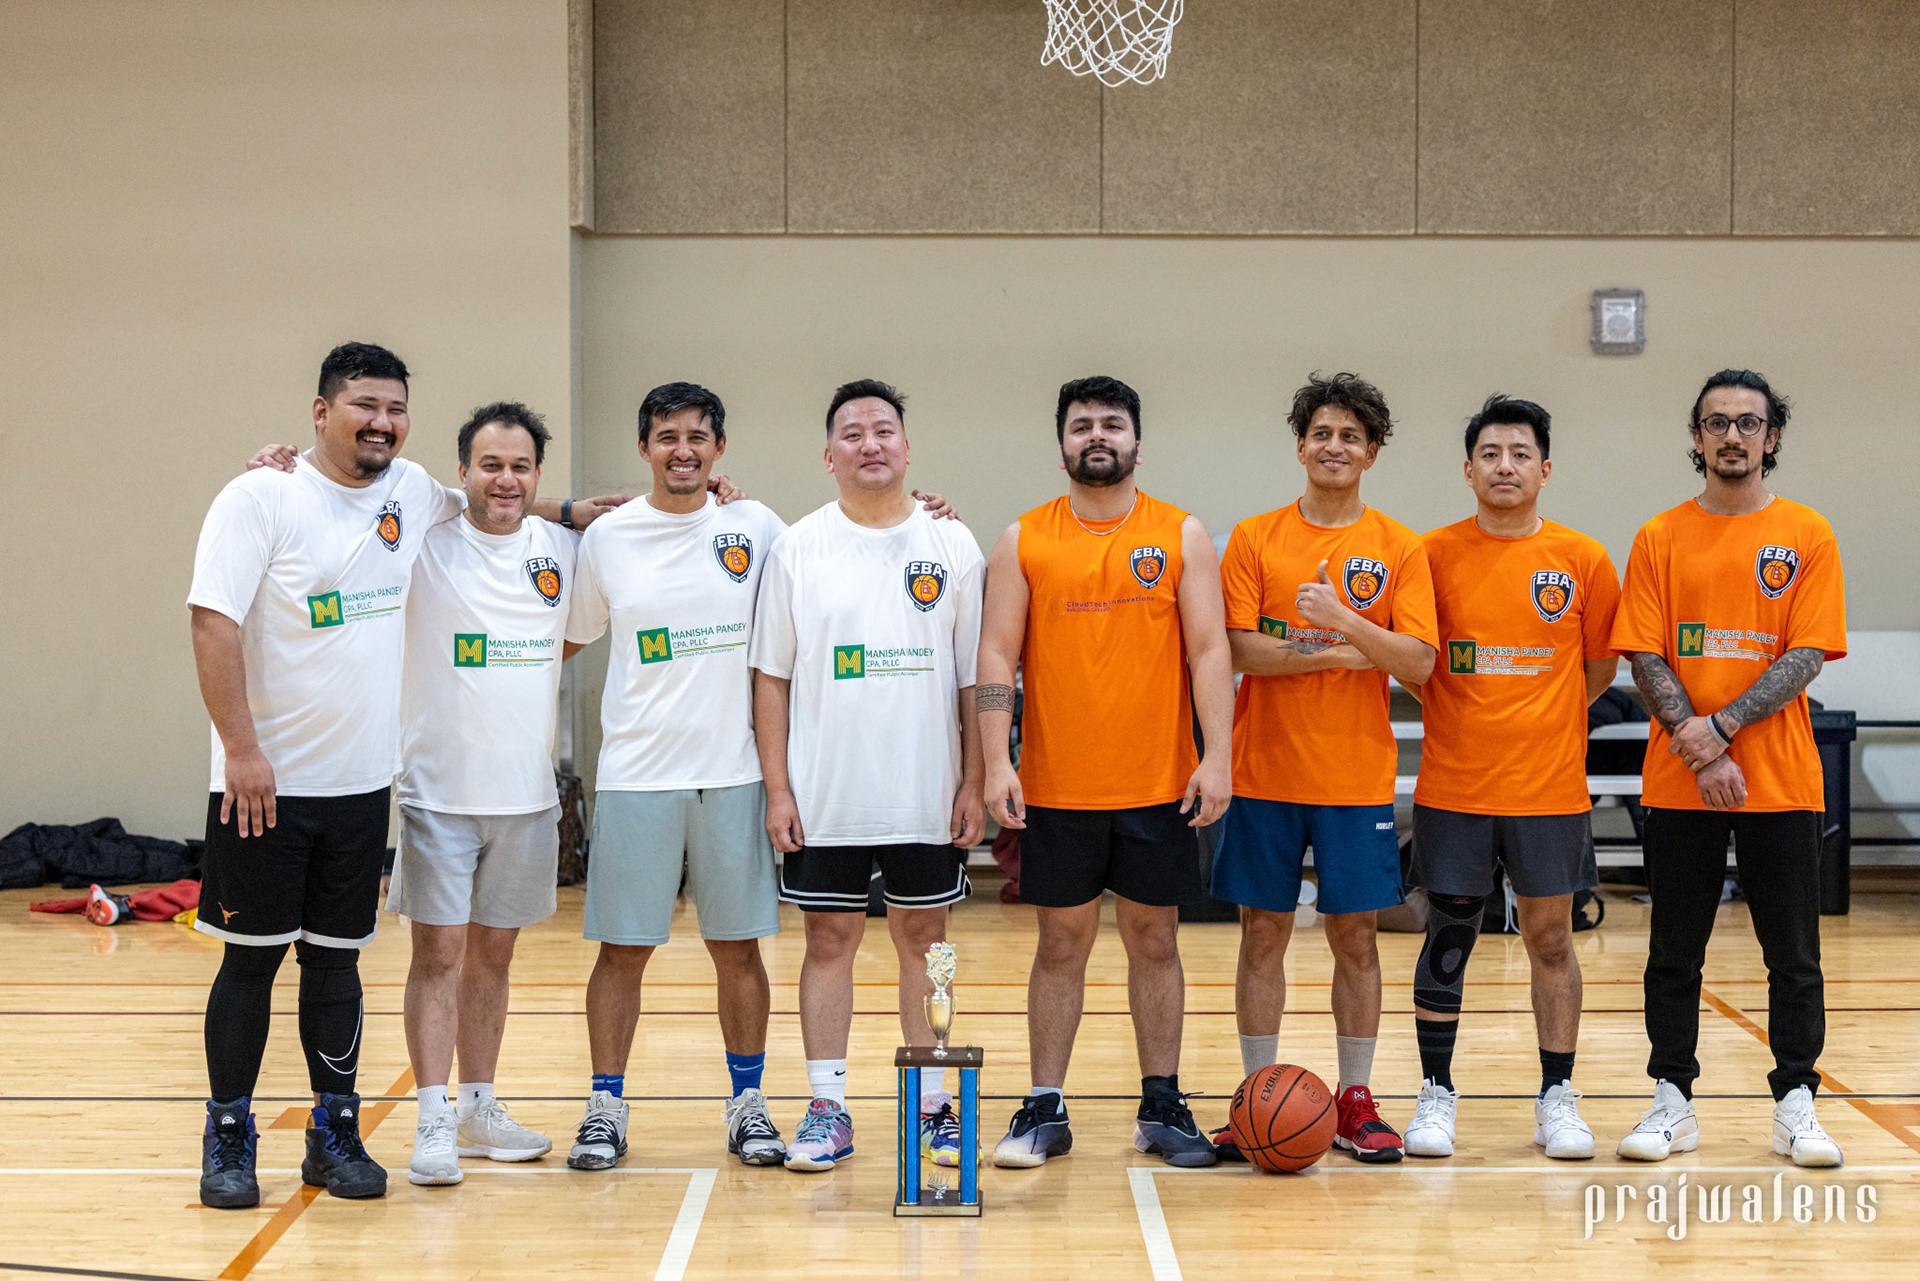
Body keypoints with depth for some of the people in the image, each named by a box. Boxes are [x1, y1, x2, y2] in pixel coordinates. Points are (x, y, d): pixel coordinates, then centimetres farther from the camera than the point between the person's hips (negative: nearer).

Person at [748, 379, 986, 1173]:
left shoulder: (951, 547, 3)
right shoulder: (799, 548, 1)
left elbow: (976, 680, 4)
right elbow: (771, 676, 2)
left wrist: (974, 784, -2)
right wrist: (777, 788, -3)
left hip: (927, 797, 0)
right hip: (825, 799, 0)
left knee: (924, 941, 8)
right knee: (828, 941, 5)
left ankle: (933, 1103, 18)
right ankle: (827, 1110, 12)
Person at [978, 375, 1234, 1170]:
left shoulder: (1182, 536, 3)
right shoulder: (1023, 542, 3)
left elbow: (1208, 650, -1)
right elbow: (997, 656, 0)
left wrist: (1216, 758, -10)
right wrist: (997, 761, -10)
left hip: (1160, 785, 0)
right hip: (1056, 787, 0)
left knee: (1154, 940, 7)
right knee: (1062, 943, 5)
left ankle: (1162, 1107, 16)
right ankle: (1044, 1111, 13)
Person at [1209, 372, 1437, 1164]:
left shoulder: (1399, 549, 2)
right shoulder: (1255, 540, 2)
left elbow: (1419, 660, -7)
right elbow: (1238, 650, -8)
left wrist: (1342, 619, -22)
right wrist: (1345, 655, -14)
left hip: (1357, 776, 0)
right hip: (1266, 771, 0)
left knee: (1355, 934, 5)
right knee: (1263, 932, 4)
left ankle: (1353, 1101, 14)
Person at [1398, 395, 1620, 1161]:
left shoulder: (1582, 561, 1)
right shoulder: (1434, 555, 0)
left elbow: (1600, 667, 10)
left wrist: (1540, 722, 4)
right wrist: (1464, 720, 2)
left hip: (1550, 787, 1)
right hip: (1453, 787, 0)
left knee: (1550, 938, 6)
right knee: (1447, 939, 3)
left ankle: (1557, 1097, 17)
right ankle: (1436, 1094, 14)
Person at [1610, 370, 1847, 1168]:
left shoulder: (1806, 537, 2)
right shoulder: (1662, 538, 5)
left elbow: (1808, 655, -6)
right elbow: (1645, 658, -1)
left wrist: (1722, 725, -16)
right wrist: (1701, 755, -12)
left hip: (1782, 780, -1)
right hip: (1679, 782, 1)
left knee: (1793, 953, 3)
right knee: (1674, 951, 6)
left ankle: (1796, 1106, 12)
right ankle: (1672, 1102, 14)